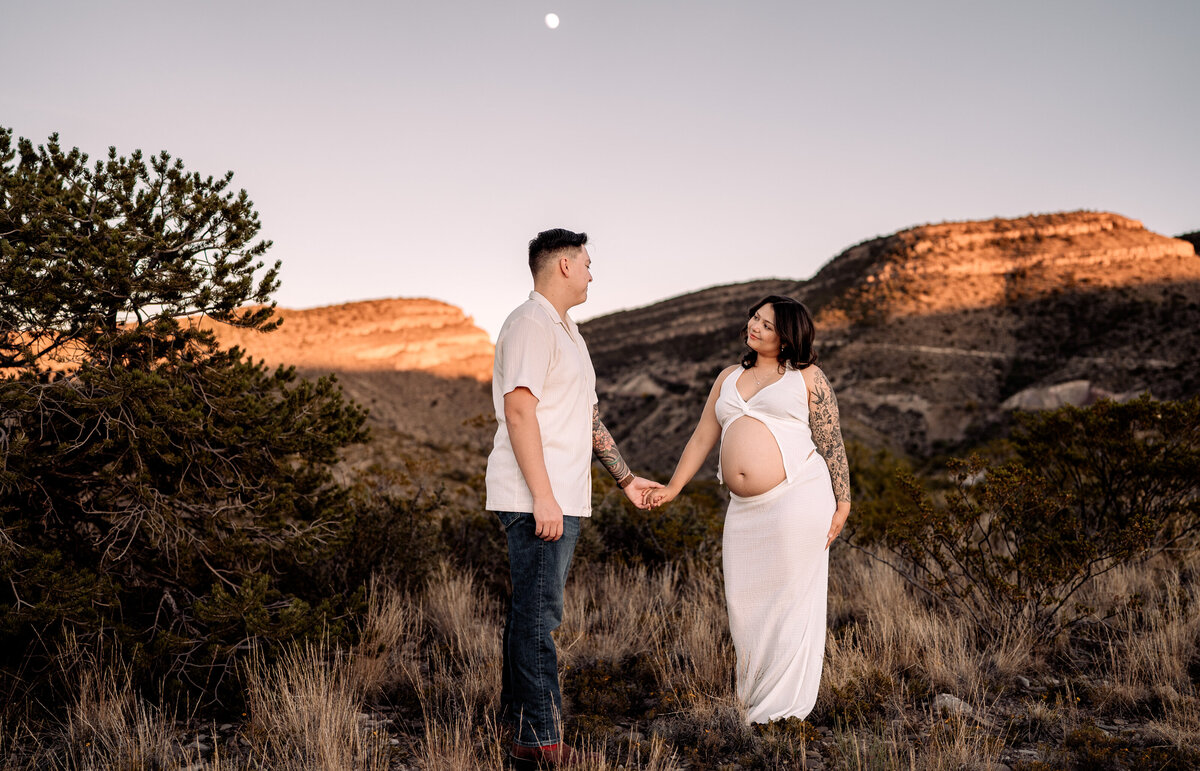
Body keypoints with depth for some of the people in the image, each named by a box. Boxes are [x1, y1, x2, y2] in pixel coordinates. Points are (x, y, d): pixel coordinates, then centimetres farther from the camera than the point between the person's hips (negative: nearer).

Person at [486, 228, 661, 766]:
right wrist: (542, 497, -23)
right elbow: (519, 410, -19)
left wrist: (625, 478, 28)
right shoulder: (530, 324, -10)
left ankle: (517, 714, 25)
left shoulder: (566, 330, 23)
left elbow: (587, 415, 28)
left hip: (562, 499, 10)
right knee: (537, 614, -8)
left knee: (531, 609, 15)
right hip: (537, 499, -10)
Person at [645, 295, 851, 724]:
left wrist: (842, 503, -3)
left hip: (797, 498, -5)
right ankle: (755, 696, 17)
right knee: (743, 599, 5)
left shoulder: (807, 377, 4)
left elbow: (832, 443, 2)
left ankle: (782, 705, 9)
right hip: (745, 509, 5)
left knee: (791, 598, 0)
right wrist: (672, 487, 18)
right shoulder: (729, 378, 18)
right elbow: (702, 437, 21)